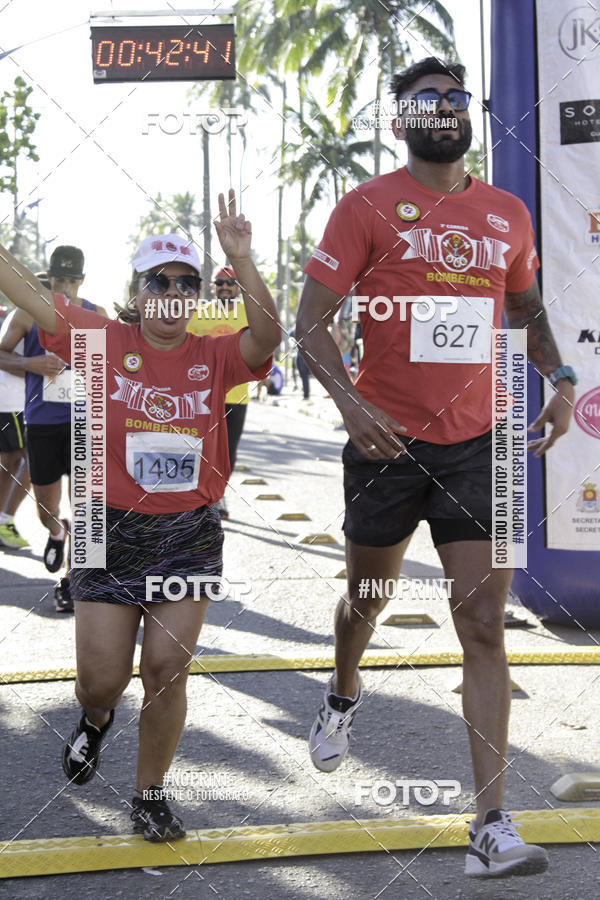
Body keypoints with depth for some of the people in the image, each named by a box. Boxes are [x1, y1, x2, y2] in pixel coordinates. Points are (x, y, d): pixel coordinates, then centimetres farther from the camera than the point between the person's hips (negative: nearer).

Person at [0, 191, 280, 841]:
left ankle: (150, 796, 21)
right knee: (101, 681, 4)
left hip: (189, 534, 0)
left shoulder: (215, 356, -2)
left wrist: (241, 261, -30)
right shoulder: (104, 341, -4)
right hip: (112, 531, 0)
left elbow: (266, 339, -22)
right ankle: (95, 718, 44)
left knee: (166, 670, 0)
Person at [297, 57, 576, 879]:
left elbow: (527, 308, 23)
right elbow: (311, 320, -7)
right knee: (368, 597, 18)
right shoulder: (368, 206, -5)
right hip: (387, 440, -2)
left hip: (478, 443, 2)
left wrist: (560, 380, 6)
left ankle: (491, 828, -5)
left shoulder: (509, 215, 8)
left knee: (485, 626, -6)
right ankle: (343, 696, 53)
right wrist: (348, 401, -23)